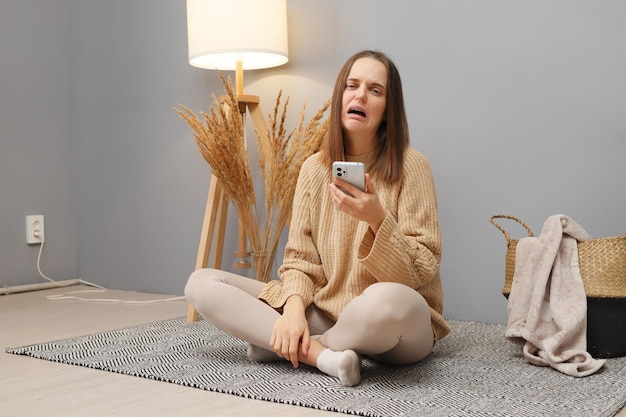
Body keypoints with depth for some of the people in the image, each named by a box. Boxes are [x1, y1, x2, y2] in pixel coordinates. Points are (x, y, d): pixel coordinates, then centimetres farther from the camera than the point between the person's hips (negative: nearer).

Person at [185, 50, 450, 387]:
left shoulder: (410, 166, -8)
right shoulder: (315, 169, 4)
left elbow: (421, 273, -11)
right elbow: (300, 259, 3)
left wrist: (377, 218, -27)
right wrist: (294, 309, -18)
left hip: (400, 323, -4)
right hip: (324, 313, 4)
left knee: (387, 301, -42)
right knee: (201, 283, -6)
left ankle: (283, 347, -13)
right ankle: (321, 354, -19)